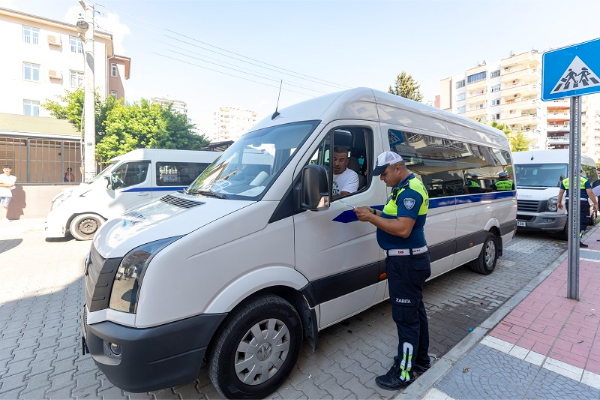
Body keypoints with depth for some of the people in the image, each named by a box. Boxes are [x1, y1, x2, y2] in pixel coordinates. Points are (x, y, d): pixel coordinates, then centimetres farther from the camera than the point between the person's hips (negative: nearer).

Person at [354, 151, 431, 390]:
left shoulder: (411, 191, -20)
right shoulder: (403, 188, 13)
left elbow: (403, 229, -28)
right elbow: (395, 217, 17)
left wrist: (371, 218, -23)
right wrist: (374, 213, 2)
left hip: (406, 262, -11)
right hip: (409, 260, 11)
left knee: (405, 317, 0)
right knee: (415, 311, 20)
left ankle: (404, 373, 15)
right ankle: (420, 359, 37)